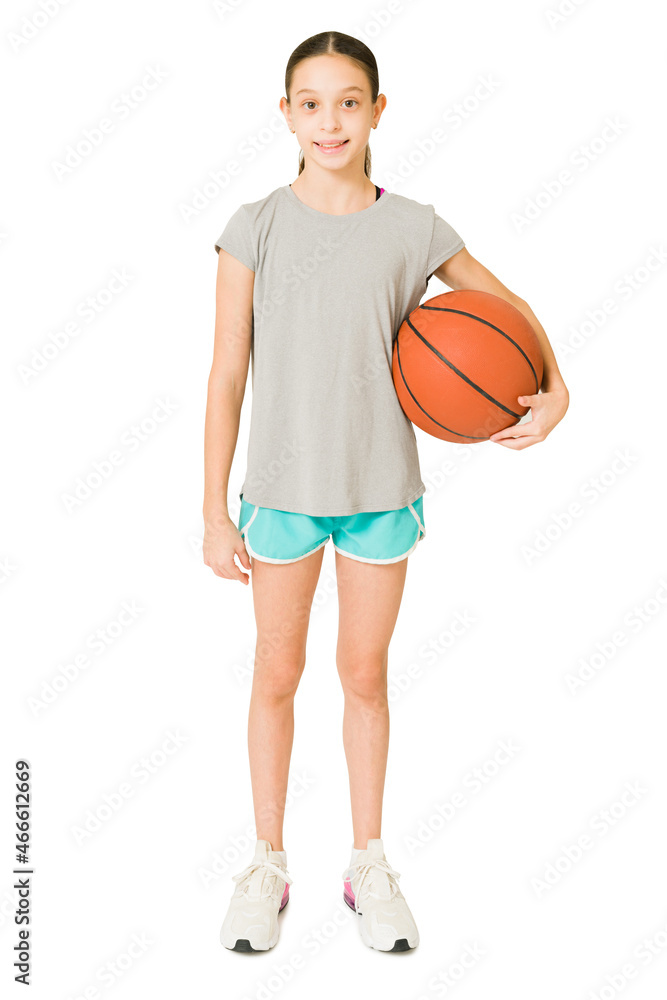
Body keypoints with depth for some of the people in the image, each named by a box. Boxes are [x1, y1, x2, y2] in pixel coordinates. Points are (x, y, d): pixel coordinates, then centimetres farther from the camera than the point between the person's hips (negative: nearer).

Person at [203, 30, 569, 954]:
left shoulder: (413, 230, -2)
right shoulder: (255, 228, -5)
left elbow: (506, 303, 13)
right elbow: (226, 378, -4)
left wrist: (555, 389, -4)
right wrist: (215, 513, -5)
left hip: (382, 489, 1)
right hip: (281, 488, -1)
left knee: (365, 674, 13)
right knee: (277, 675, 11)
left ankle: (368, 861, 30)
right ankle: (268, 862, 29)